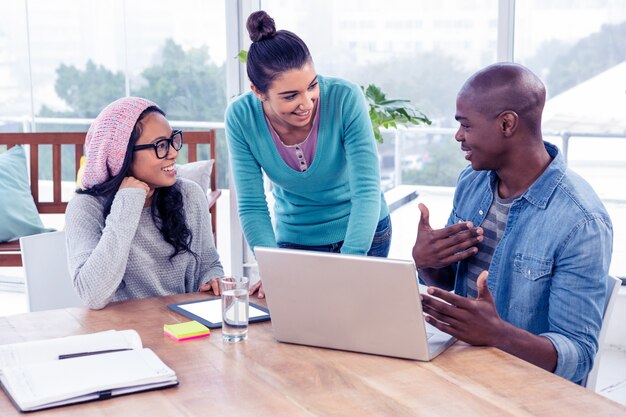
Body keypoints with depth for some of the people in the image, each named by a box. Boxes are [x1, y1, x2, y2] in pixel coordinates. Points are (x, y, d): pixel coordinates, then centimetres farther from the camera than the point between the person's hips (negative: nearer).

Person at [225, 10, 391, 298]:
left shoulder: (345, 98, -27)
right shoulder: (241, 117, -21)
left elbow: (367, 190, -29)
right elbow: (251, 206, -17)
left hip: (362, 233, -1)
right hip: (294, 239, 1)